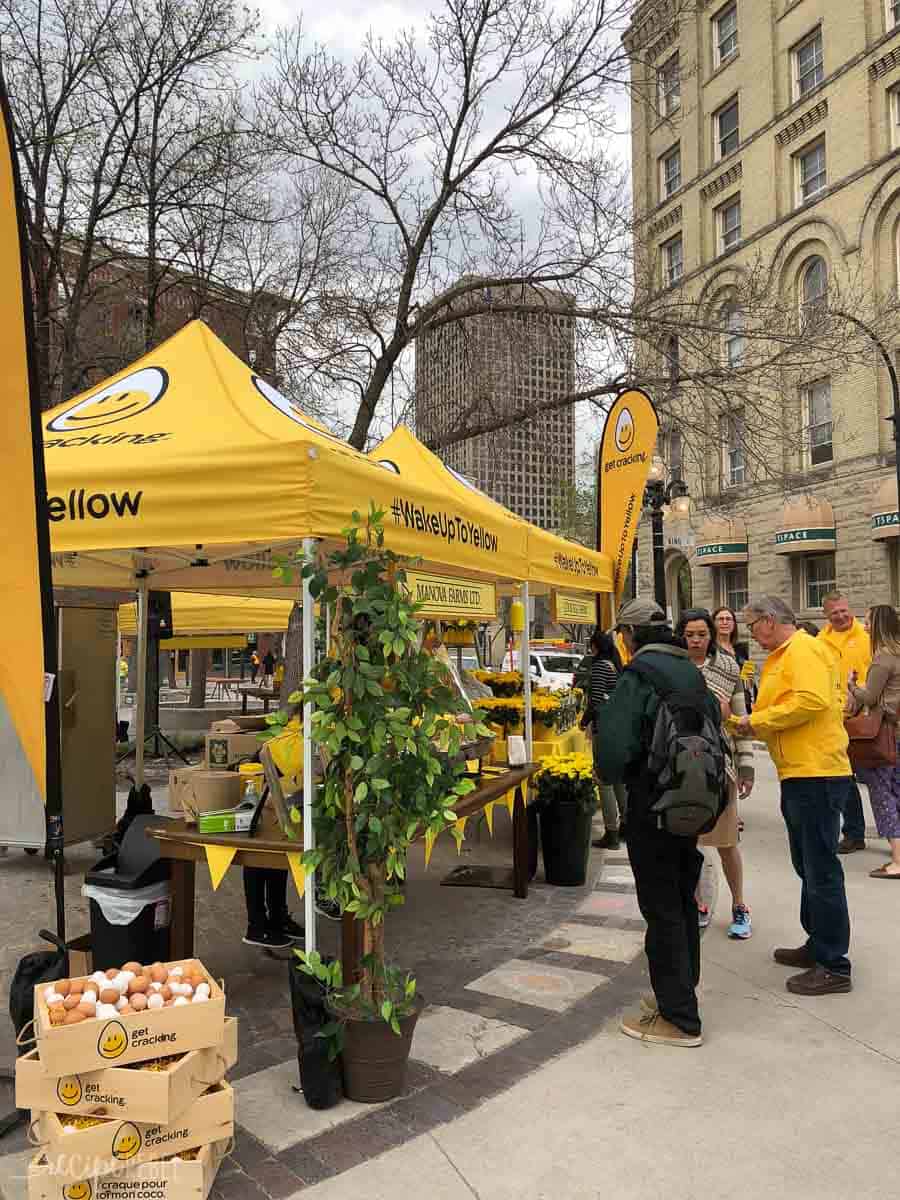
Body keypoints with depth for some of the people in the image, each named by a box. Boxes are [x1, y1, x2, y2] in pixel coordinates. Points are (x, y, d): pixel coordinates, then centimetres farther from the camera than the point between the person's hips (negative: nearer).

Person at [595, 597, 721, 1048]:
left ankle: (679, 1019, 11)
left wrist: (610, 774, -3)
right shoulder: (690, 671, 7)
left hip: (652, 807, -8)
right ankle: (681, 990, 35)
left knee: (661, 909, 2)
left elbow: (616, 743, -23)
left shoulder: (639, 673, -17)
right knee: (682, 900, 20)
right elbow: (713, 719, 17)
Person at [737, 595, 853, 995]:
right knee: (808, 867, 19)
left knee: (821, 871, -3)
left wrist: (759, 721, -19)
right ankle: (818, 946, 31)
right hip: (798, 775, 11)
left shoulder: (803, 649, -13)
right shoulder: (780, 657, 18)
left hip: (816, 773, -11)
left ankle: (834, 966, 6)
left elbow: (812, 700, -27)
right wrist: (755, 725, 6)